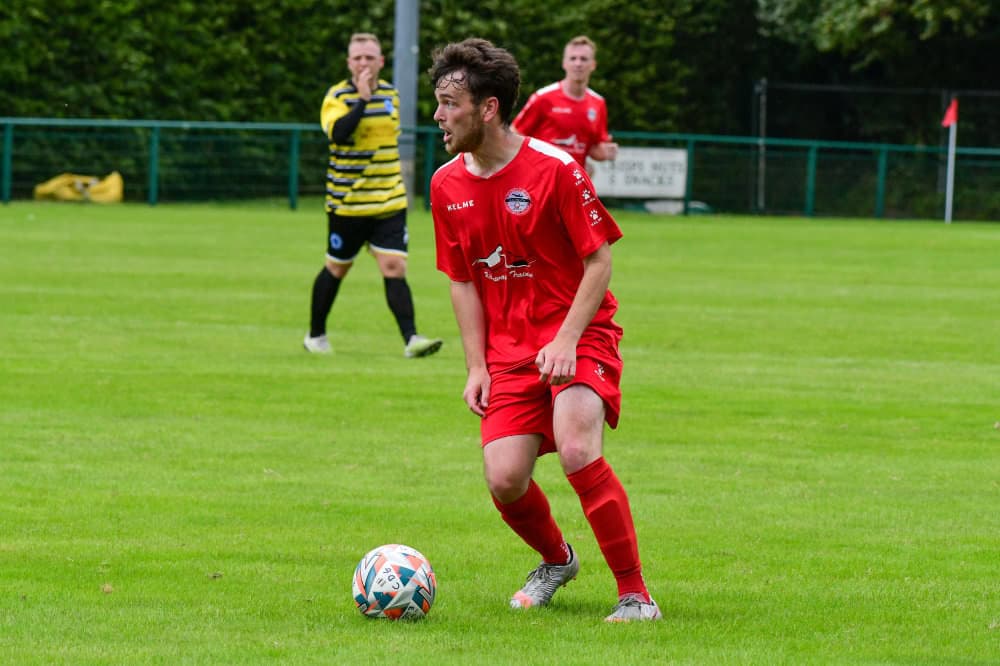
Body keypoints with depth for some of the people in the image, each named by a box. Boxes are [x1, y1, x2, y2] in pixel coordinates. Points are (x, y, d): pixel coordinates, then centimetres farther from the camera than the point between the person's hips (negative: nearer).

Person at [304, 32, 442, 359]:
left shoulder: (391, 94, 8)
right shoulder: (337, 97, -9)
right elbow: (339, 133, -29)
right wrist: (363, 98, -31)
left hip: (389, 203, 4)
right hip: (347, 204, -4)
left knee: (394, 268, -9)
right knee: (337, 269, 9)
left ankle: (411, 339, -15)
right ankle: (315, 335, 26)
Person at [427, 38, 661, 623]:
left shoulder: (554, 168, -14)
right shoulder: (447, 185, 3)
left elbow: (600, 261, -9)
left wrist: (568, 340, -19)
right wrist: (477, 366, 3)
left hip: (578, 338, -5)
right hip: (508, 349, 5)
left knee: (578, 451, -27)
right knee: (504, 480, -10)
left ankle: (636, 595, -14)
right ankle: (556, 559, 24)